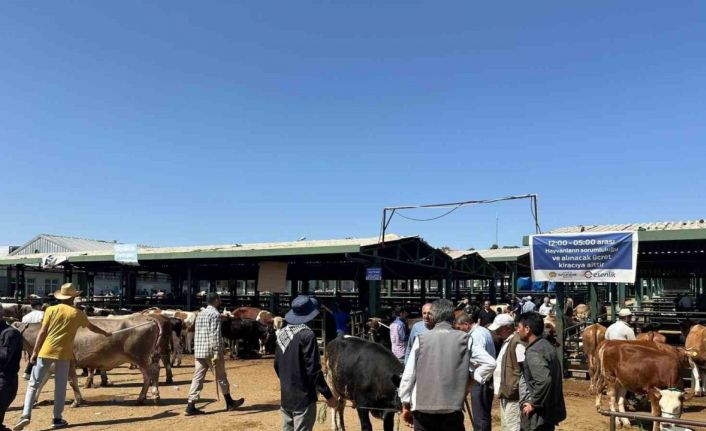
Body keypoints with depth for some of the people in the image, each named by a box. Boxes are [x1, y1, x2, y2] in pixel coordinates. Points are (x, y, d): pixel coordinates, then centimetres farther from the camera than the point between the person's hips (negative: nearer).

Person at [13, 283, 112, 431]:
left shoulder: (51, 310, 1)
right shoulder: (77, 313, 3)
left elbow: (42, 332, -3)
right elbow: (92, 327, 18)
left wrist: (34, 352, 2)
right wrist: (105, 333, 35)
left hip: (46, 351, 0)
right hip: (63, 353, 0)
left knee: (34, 384, 8)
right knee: (60, 387, 9)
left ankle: (26, 415, -3)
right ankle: (57, 419, 13)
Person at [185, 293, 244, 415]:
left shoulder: (200, 314, 16)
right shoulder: (215, 314, -10)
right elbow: (215, 335, -19)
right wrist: (216, 353, -21)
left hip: (198, 351, 7)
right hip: (210, 351, -7)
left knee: (198, 378, 6)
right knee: (221, 377, 6)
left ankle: (191, 406, 1)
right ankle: (230, 403, 19)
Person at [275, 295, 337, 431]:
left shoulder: (281, 334, 4)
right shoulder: (307, 335, -17)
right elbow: (313, 369, -18)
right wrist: (328, 395, -12)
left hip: (285, 398, 7)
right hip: (304, 399, -7)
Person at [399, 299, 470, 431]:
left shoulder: (421, 338, -1)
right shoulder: (463, 339, 0)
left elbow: (408, 374, -1)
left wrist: (405, 403, 9)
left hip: (423, 406, 0)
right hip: (453, 407, 0)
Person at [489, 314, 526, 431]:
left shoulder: (517, 343, -18)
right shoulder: (506, 341, 15)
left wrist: (515, 388, -21)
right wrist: (497, 386, 19)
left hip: (513, 395, -11)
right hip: (505, 393, 11)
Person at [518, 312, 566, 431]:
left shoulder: (533, 352, -21)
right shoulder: (546, 345, 8)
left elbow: (544, 381, -33)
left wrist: (534, 404, -21)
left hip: (540, 413, -9)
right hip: (550, 408, 9)